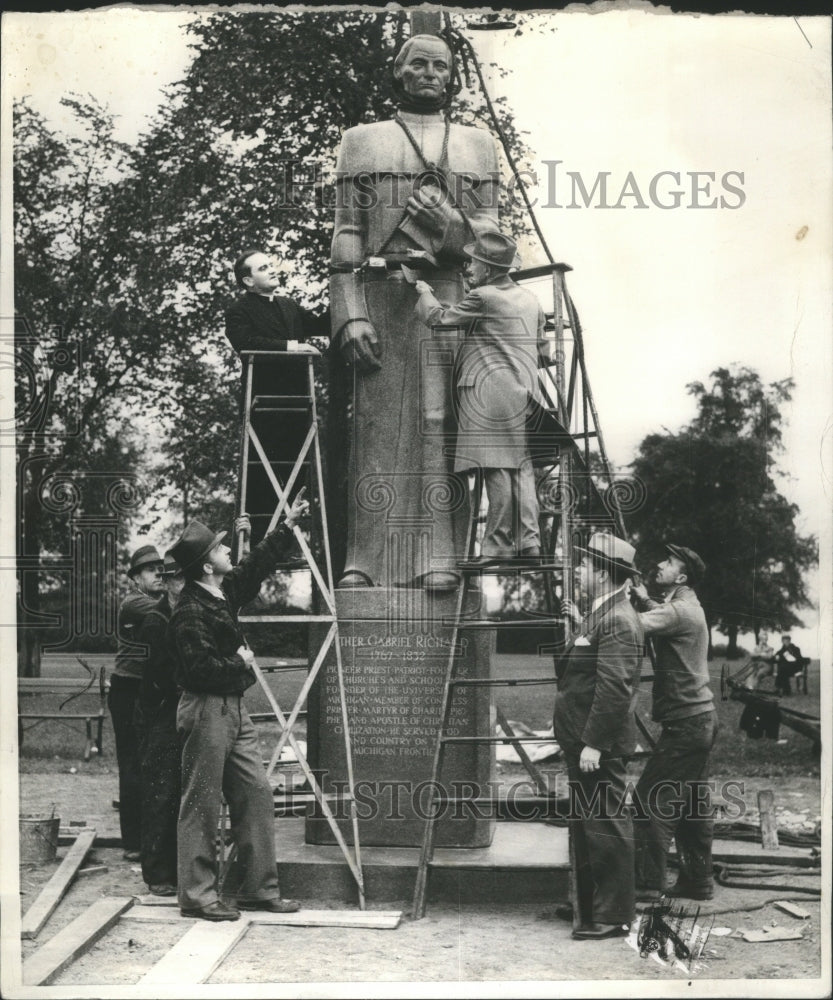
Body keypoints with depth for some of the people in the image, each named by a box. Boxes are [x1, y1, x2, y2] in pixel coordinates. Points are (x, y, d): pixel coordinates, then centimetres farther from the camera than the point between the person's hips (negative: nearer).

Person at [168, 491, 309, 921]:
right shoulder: (189, 613, -18)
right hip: (206, 711, -9)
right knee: (201, 805, -2)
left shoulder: (225, 592, 9)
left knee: (257, 795, 9)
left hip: (234, 709, 9)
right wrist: (240, 663, -10)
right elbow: (202, 668, -26)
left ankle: (258, 888, 16)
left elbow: (256, 566, 27)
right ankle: (197, 896, 5)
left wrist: (286, 526, 30)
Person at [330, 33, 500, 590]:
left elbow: (491, 234, 11)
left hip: (452, 299, 1)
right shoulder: (363, 142, 16)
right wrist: (351, 314, -6)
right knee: (378, 424, -6)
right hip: (382, 298, 0)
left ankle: (440, 559, -9)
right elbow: (346, 236, 6)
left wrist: (448, 222, -11)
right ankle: (366, 560, -6)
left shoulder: (478, 146, 19)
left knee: (442, 423, -7)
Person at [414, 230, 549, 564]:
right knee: (522, 467, 7)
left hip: (491, 390, -8)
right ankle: (529, 540, 4)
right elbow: (543, 352, 21)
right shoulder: (530, 300, 17)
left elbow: (438, 318, 0)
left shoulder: (482, 297, -7)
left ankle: (499, 546, -6)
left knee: (498, 470, -7)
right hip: (524, 392, 8)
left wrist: (424, 292, 17)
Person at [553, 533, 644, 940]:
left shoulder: (618, 622, -18)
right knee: (586, 825, 18)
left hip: (601, 747, -11)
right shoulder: (601, 616, 16)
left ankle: (613, 916, 3)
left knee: (606, 827, -4)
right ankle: (590, 908, 28)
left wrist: (594, 744, -25)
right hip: (584, 742, 11)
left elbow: (614, 688, -25)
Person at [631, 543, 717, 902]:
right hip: (701, 718, 10)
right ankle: (698, 879, 22)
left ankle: (648, 882, -3)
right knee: (692, 803, 15)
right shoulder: (689, 607, 14)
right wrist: (644, 599, 8)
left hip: (685, 722, -10)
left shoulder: (679, 611, -17)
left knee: (652, 799, -6)